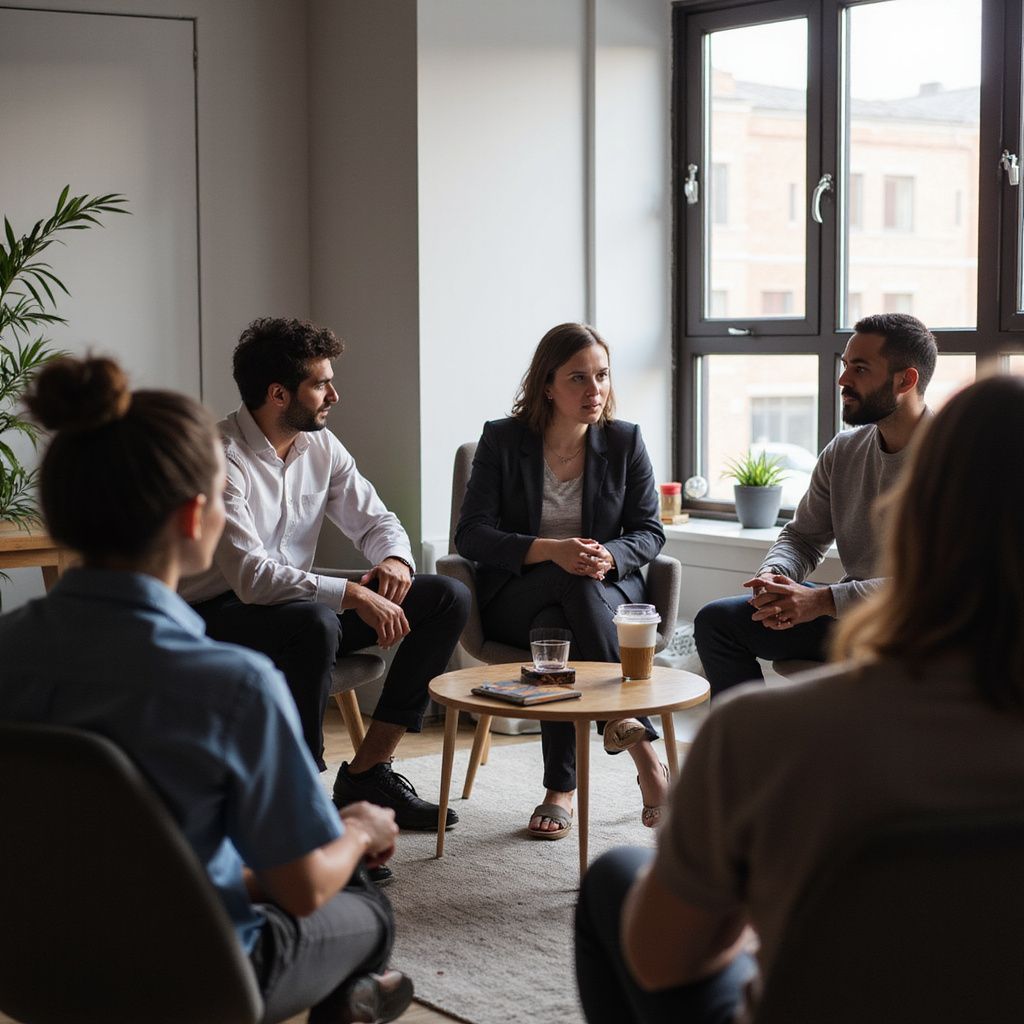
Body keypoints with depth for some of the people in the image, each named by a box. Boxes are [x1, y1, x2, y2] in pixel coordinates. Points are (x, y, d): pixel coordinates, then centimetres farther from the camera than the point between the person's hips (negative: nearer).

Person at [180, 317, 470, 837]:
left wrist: (396, 559, -13)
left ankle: (366, 772, -1)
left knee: (446, 598, -3)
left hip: (299, 600, 8)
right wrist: (354, 594, -33)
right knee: (313, 624, -41)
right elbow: (250, 576, -30)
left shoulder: (321, 446, 3)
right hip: (217, 615, -8)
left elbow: (375, 520, 11)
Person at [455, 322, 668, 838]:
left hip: (608, 589, 1)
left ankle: (560, 790, -37)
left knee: (559, 629, -36)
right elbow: (471, 534, -7)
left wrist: (609, 556, -20)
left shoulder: (625, 441, 5)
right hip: (515, 596, -1)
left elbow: (649, 530, 6)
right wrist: (550, 550, -24)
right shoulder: (502, 440, -1)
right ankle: (640, 745, -44)